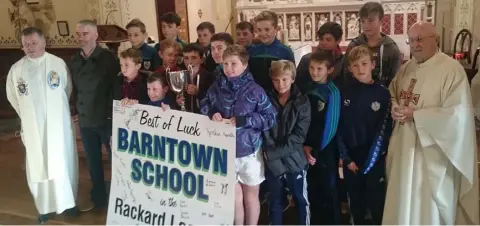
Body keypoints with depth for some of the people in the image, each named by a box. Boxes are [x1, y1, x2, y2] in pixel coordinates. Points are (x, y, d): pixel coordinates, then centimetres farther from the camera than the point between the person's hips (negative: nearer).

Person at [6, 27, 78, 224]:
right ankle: (44, 207, 20)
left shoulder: (58, 63, -6)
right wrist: (28, 115, 13)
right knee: (38, 168, 6)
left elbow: (68, 89, 6)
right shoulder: (16, 69, -2)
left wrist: (57, 109, 10)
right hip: (33, 127, 1)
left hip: (59, 124, -1)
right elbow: (12, 97, 11)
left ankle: (68, 202, 24)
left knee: (64, 164, 8)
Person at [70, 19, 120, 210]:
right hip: (85, 120, 5)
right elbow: (74, 88, 15)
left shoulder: (108, 58, -8)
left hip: (107, 118, -5)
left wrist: (112, 112, -13)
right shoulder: (74, 61, 8)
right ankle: (98, 198, 30)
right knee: (93, 162, 15)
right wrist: (78, 109, 7)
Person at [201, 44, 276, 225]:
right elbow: (204, 108, 9)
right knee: (234, 195, 13)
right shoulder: (216, 88, -2)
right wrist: (212, 114, -14)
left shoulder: (254, 90, -10)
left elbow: (270, 118, -11)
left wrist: (242, 120, -19)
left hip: (249, 150, -2)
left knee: (250, 195, 15)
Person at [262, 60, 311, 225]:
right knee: (275, 202, 15)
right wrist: (270, 152, -18)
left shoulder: (302, 101, -3)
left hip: (294, 160, -1)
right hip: (272, 161, 2)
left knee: (301, 200, 12)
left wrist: (275, 152, -16)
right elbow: (264, 130, -3)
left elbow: (299, 135, -10)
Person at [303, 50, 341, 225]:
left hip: (325, 152, -5)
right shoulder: (308, 90, 5)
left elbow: (329, 125, -13)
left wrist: (316, 149, -10)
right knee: (312, 192, 14)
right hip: (308, 150, 5)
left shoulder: (332, 92, -11)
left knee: (328, 192, 4)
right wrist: (305, 146, -2)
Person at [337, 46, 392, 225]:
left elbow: (386, 129, -7)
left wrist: (371, 159, -12)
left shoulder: (383, 93, -5)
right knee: (356, 204, 15)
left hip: (375, 160, -2)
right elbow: (339, 128, -1)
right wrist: (346, 158, -6)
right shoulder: (345, 94, 0)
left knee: (377, 204, 3)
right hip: (350, 159, 2)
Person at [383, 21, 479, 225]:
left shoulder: (452, 70, -14)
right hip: (404, 148, 7)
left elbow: (457, 114, -21)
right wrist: (394, 108, -4)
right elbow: (392, 95, 20)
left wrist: (415, 115, -20)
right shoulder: (406, 68, 9)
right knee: (402, 203, 17)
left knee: (428, 209, 5)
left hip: (433, 152, -7)